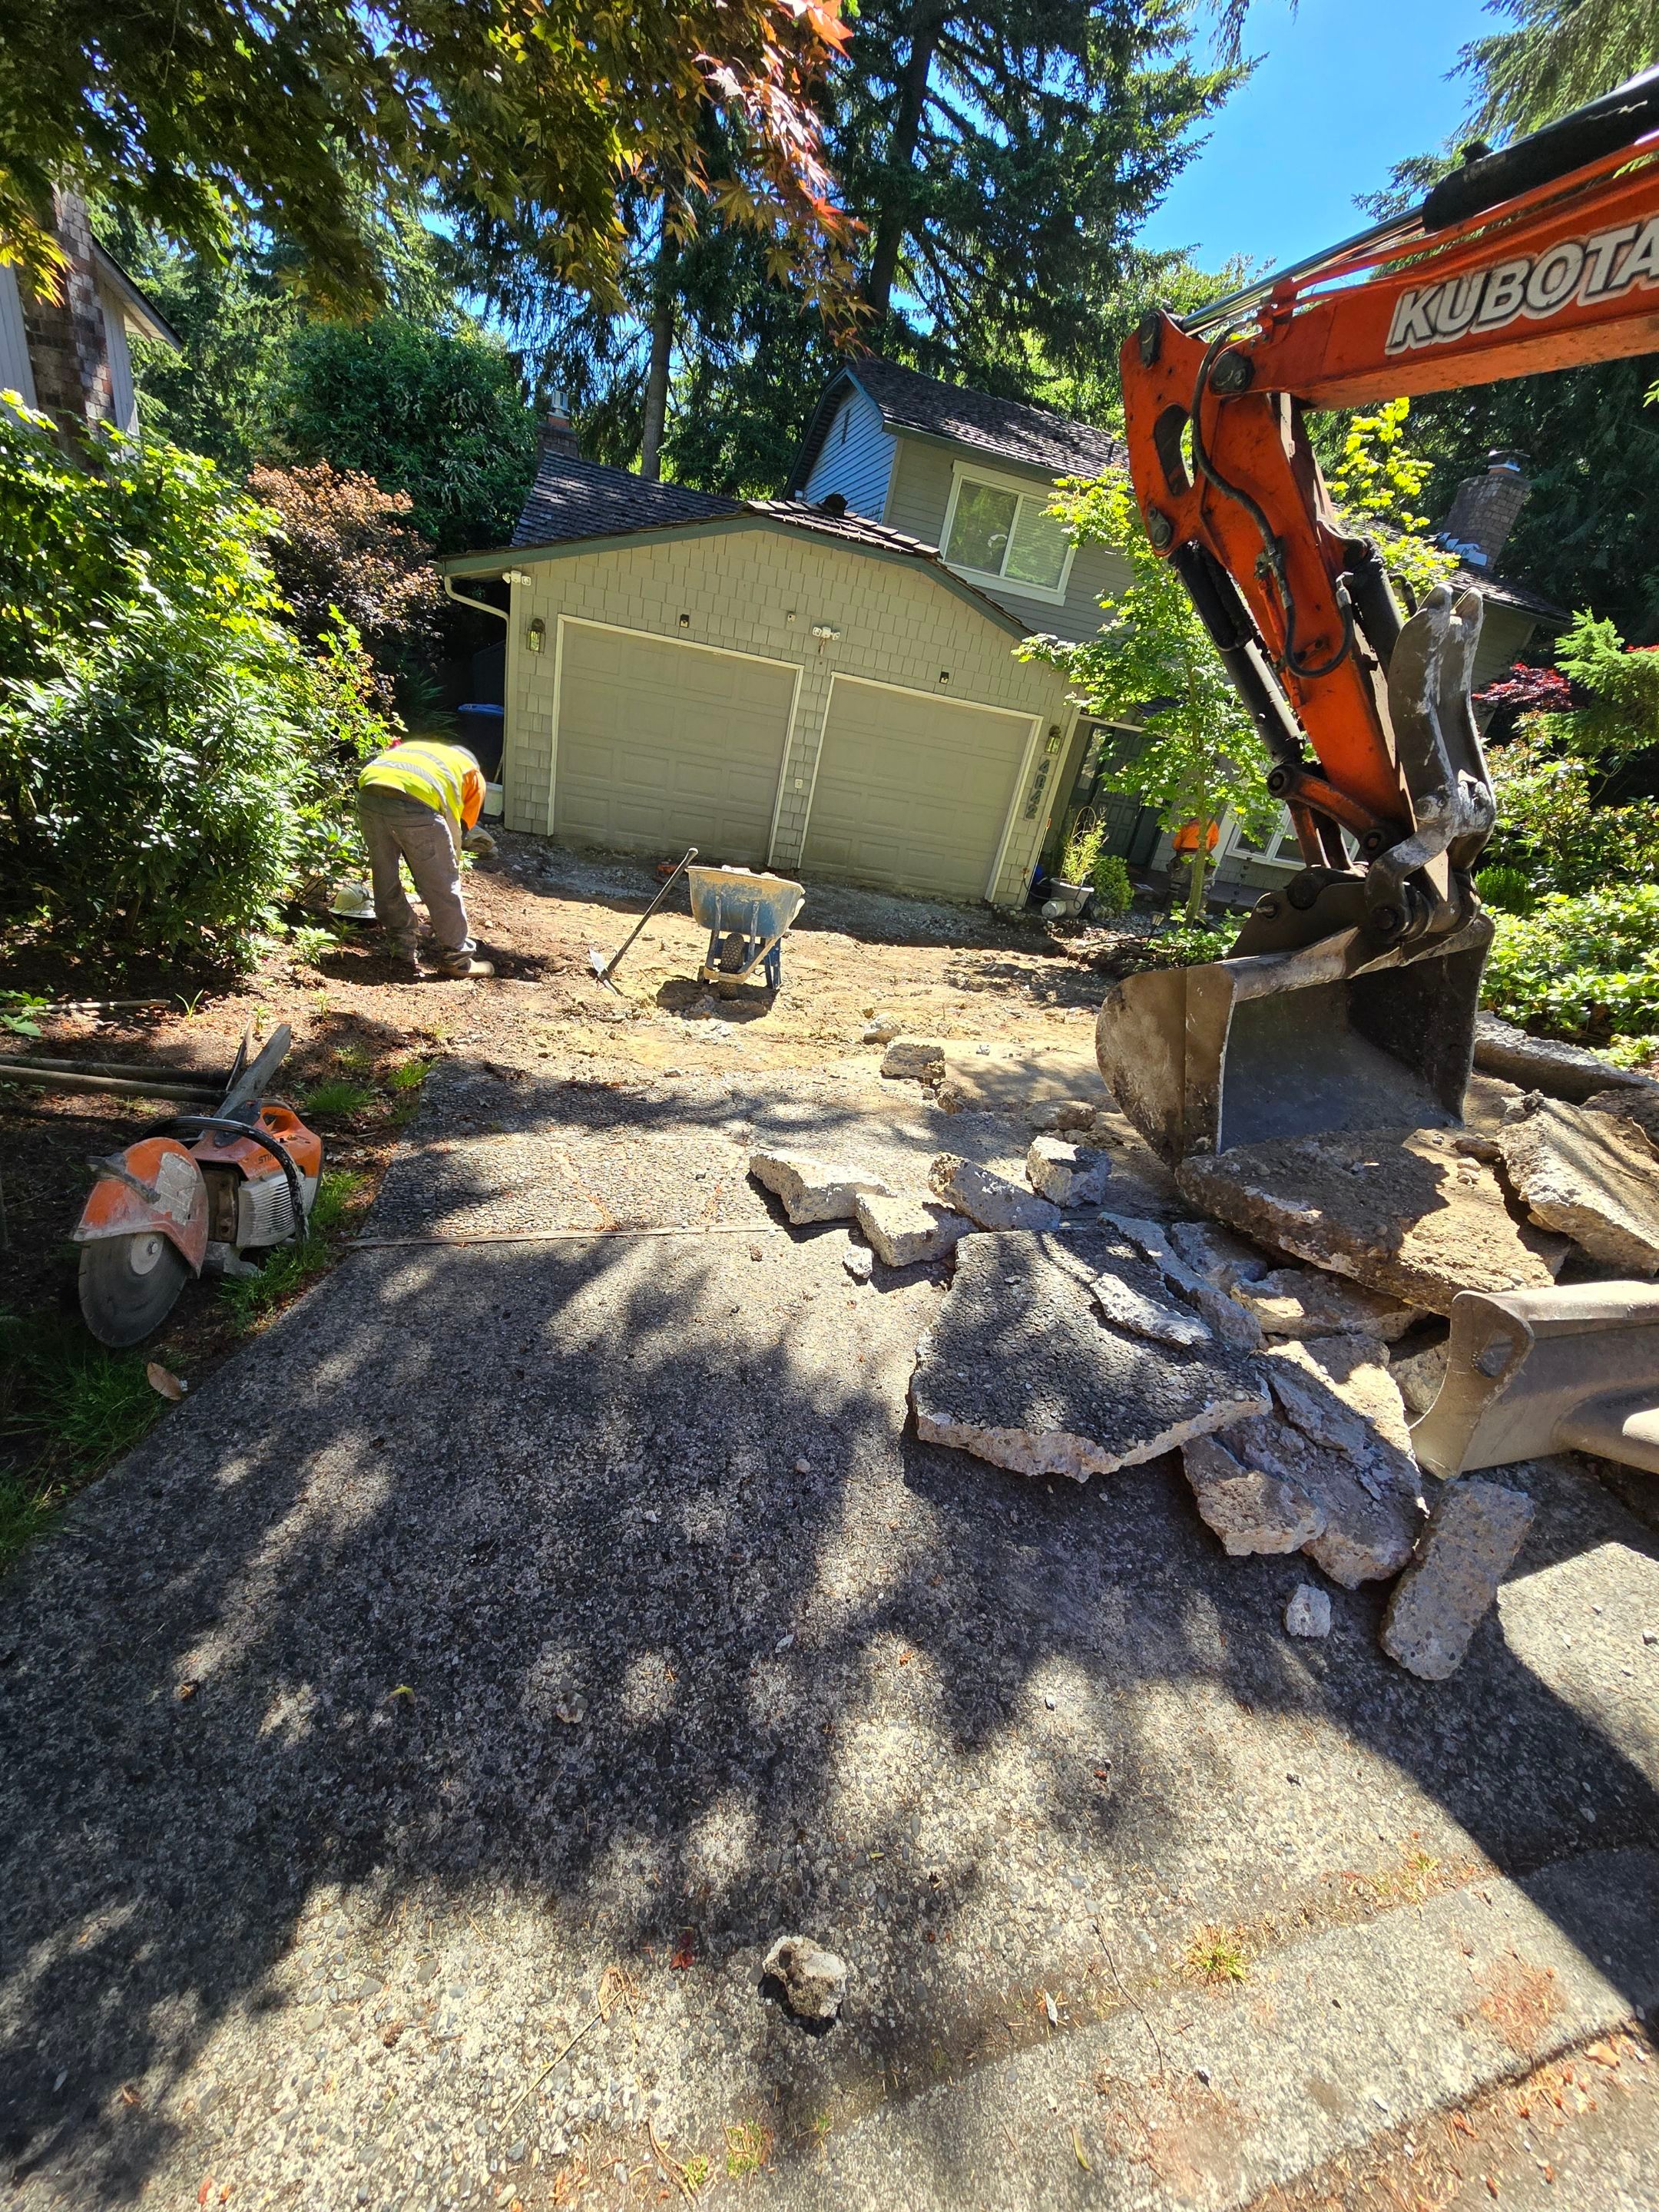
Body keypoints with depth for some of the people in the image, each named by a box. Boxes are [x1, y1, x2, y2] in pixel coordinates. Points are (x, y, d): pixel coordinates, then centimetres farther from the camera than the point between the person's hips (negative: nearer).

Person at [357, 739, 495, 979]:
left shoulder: (415, 747, 40)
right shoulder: (473, 772, 27)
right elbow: (457, 831, 22)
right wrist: (452, 867, 33)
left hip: (368, 794, 5)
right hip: (415, 801, -5)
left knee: (385, 883, 18)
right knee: (441, 886, 10)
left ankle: (404, 956, 24)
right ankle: (456, 958, 18)